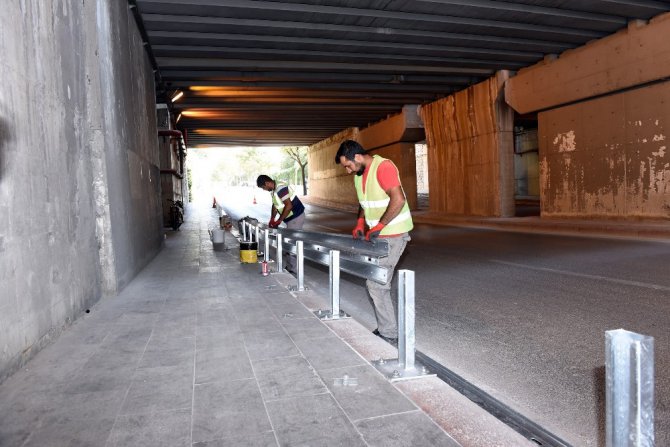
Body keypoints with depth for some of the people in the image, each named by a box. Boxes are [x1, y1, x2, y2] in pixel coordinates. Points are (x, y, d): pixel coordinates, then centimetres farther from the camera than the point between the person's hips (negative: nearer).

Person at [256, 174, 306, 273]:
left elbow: (288, 206, -27)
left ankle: (292, 269, 0)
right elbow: (275, 205, 15)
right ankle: (289, 266, 24)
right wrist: (272, 219, 4)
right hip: (291, 218, 10)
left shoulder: (281, 188, -23)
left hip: (296, 217, -10)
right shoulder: (274, 190, 8)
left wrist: (279, 221, -22)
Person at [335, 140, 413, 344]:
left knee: (376, 284, -9)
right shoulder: (359, 174, 11)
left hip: (393, 235, -9)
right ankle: (385, 329, 25)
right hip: (378, 235, 9)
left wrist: (379, 225, -24)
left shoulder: (383, 167, -18)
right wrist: (360, 223, 8)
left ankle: (389, 336, 3)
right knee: (380, 282, 13)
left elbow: (398, 199, -27)